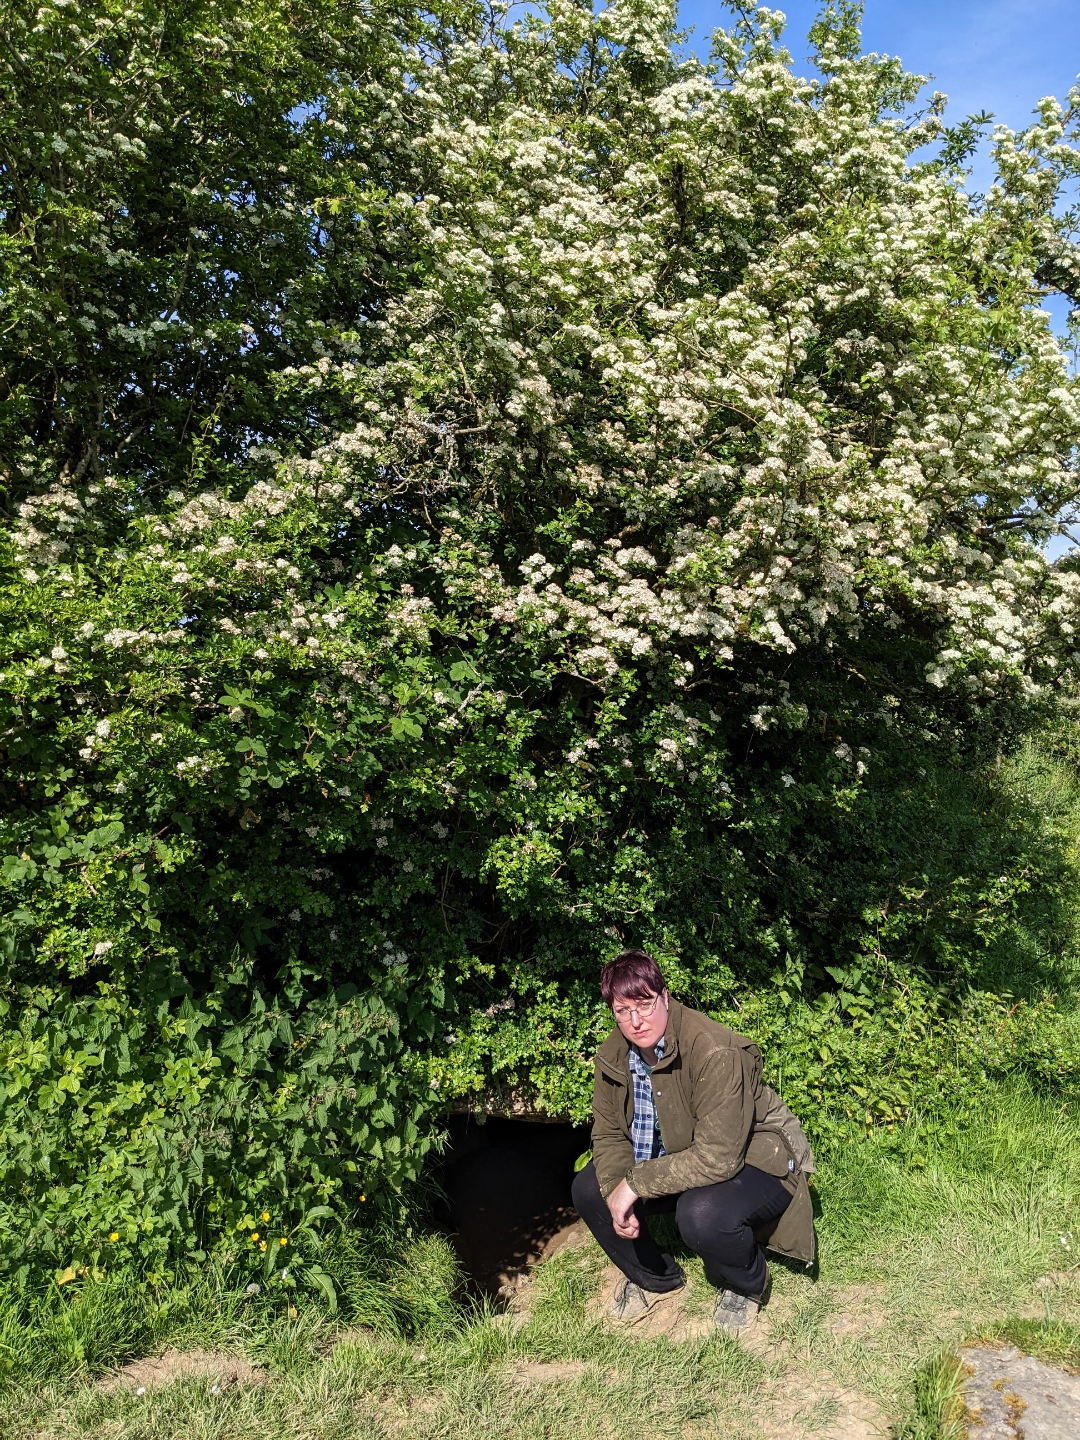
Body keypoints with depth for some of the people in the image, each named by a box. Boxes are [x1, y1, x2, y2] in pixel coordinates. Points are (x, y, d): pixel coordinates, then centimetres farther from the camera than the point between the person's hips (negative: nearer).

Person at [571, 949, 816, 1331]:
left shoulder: (715, 1053, -33)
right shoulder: (612, 1055, -9)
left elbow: (717, 1157, -36)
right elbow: (609, 1135, -2)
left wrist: (635, 1184, -31)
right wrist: (615, 1192, -22)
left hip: (750, 1158, -7)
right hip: (675, 1160, 7)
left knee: (702, 1213, -37)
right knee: (588, 1189, -8)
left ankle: (746, 1285, 1)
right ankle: (654, 1276, 19)